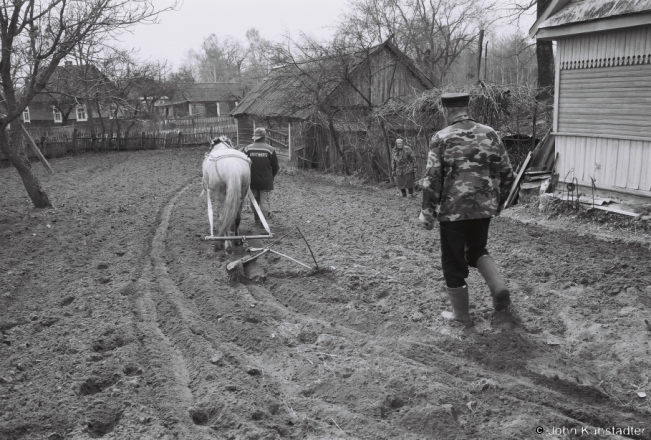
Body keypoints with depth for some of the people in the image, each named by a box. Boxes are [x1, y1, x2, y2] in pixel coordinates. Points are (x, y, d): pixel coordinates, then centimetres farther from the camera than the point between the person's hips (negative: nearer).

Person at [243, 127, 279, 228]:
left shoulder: (247, 149, -4)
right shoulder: (270, 149, -6)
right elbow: (275, 167, 0)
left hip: (252, 181, 2)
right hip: (266, 182, -2)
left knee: (254, 201, 16)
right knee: (265, 201, 4)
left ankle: (257, 220, 22)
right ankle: (263, 221, -4)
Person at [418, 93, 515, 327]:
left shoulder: (441, 138, -9)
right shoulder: (490, 133, 4)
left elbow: (432, 179, -13)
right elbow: (506, 172, 6)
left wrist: (428, 213, -3)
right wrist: (498, 201, 20)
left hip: (453, 209, -4)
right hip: (484, 207, 4)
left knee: (454, 261, 10)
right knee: (477, 249, 28)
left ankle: (461, 316, 20)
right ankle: (499, 286, 7)